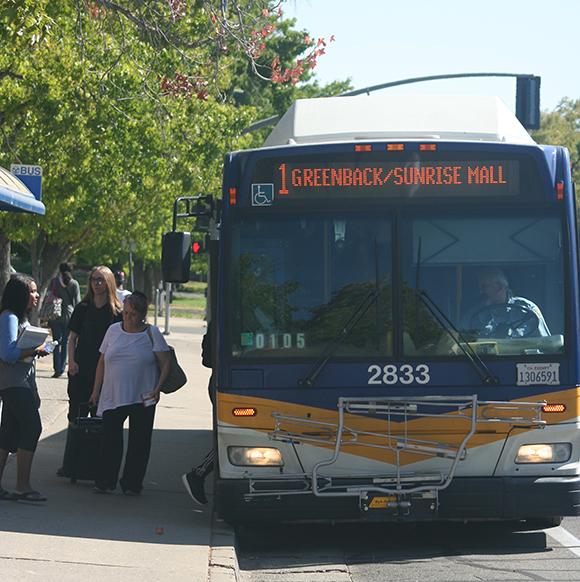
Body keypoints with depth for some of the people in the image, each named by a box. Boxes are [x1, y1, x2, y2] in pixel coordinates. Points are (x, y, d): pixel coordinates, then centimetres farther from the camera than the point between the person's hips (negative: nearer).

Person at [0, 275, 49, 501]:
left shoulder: (21, 317, 18)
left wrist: (37, 349, 7)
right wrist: (35, 350, -15)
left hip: (20, 383, 10)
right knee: (32, 427, -12)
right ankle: (22, 486, -10)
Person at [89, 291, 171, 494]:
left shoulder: (152, 334, 0)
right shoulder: (113, 331, 8)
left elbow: (166, 363, -1)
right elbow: (102, 362, 14)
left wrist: (158, 388, -12)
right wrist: (96, 390, 11)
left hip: (142, 399, -2)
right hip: (112, 397, 2)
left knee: (139, 441, 2)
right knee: (110, 439, -3)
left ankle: (132, 484, 11)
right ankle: (105, 482, 5)